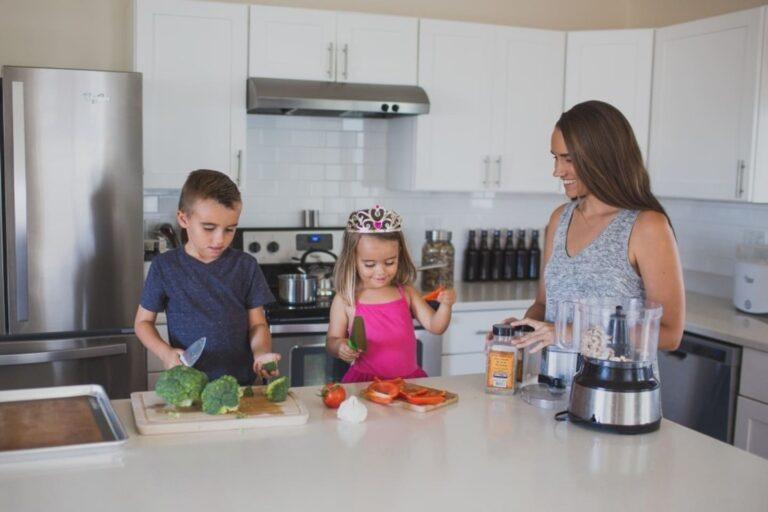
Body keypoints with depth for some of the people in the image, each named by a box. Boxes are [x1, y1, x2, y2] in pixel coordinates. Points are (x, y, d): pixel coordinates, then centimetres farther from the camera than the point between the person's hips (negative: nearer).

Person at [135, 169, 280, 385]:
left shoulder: (245, 266, 4)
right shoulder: (165, 267, 1)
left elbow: (257, 323, 7)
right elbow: (143, 321, 9)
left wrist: (261, 352, -13)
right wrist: (165, 353, -9)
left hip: (241, 383, 1)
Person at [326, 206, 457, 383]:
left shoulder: (406, 293, 6)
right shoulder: (345, 301, -2)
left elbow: (435, 327, 8)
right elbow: (332, 340, 7)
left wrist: (445, 305, -11)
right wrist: (339, 347, -15)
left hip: (409, 378, 3)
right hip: (364, 381, -3)